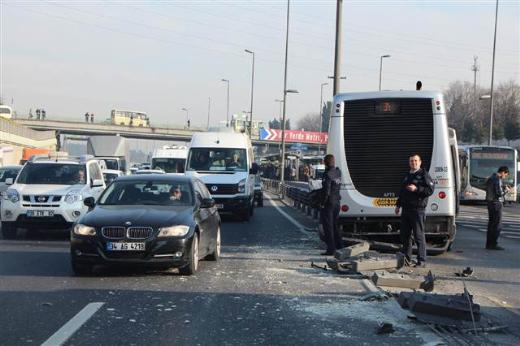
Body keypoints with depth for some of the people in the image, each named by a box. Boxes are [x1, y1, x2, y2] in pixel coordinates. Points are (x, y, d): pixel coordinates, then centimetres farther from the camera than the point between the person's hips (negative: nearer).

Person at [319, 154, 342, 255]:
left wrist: (322, 203, -12)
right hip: (336, 202, 7)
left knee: (328, 226, -1)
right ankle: (339, 247, 21)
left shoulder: (328, 175, -19)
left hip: (328, 203, -7)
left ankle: (331, 249, 1)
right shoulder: (338, 172, 3)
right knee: (335, 225, 18)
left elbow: (326, 191, -22)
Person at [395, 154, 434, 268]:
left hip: (417, 209, -8)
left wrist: (416, 189, -21)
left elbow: (430, 190, -13)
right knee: (405, 235, 11)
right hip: (406, 209, 8)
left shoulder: (424, 175, -3)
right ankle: (406, 258, 22)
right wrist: (398, 205, 25)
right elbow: (401, 191, 29)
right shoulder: (407, 176, 20)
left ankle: (421, 261, -5)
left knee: (419, 235, -8)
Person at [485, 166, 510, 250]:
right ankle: (494, 244, -6)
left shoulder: (490, 178, 14)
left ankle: (489, 243, 15)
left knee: (491, 223, 13)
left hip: (490, 203, 10)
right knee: (497, 225, -5)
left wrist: (502, 188, 14)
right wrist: (506, 190, -2)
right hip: (496, 203, -10)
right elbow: (499, 193, -20)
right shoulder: (497, 179, -16)